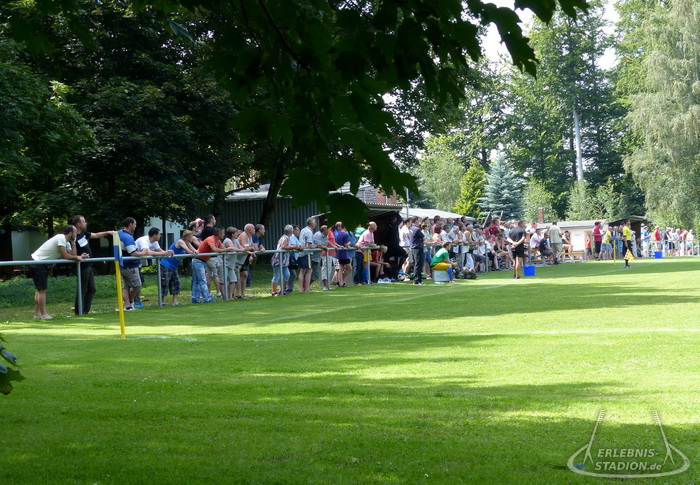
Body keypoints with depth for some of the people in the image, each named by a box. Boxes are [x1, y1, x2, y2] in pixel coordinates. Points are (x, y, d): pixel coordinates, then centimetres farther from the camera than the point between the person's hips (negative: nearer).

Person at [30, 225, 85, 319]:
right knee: (42, 289, -10)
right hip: (38, 262, -11)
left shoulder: (66, 242, 13)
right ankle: (44, 314, -11)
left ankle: (37, 314, 15)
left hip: (42, 264, 11)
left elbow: (72, 255, 8)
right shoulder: (61, 238, -17)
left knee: (40, 289, 12)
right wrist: (77, 257, -9)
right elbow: (65, 256, -21)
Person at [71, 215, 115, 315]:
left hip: (88, 266, 10)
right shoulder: (74, 238, -19)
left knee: (92, 289, 14)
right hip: (82, 268, -10)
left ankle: (85, 311, 20)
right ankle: (79, 313, 4)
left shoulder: (84, 233, 8)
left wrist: (108, 232, 15)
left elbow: (96, 235, 22)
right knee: (82, 291, -3)